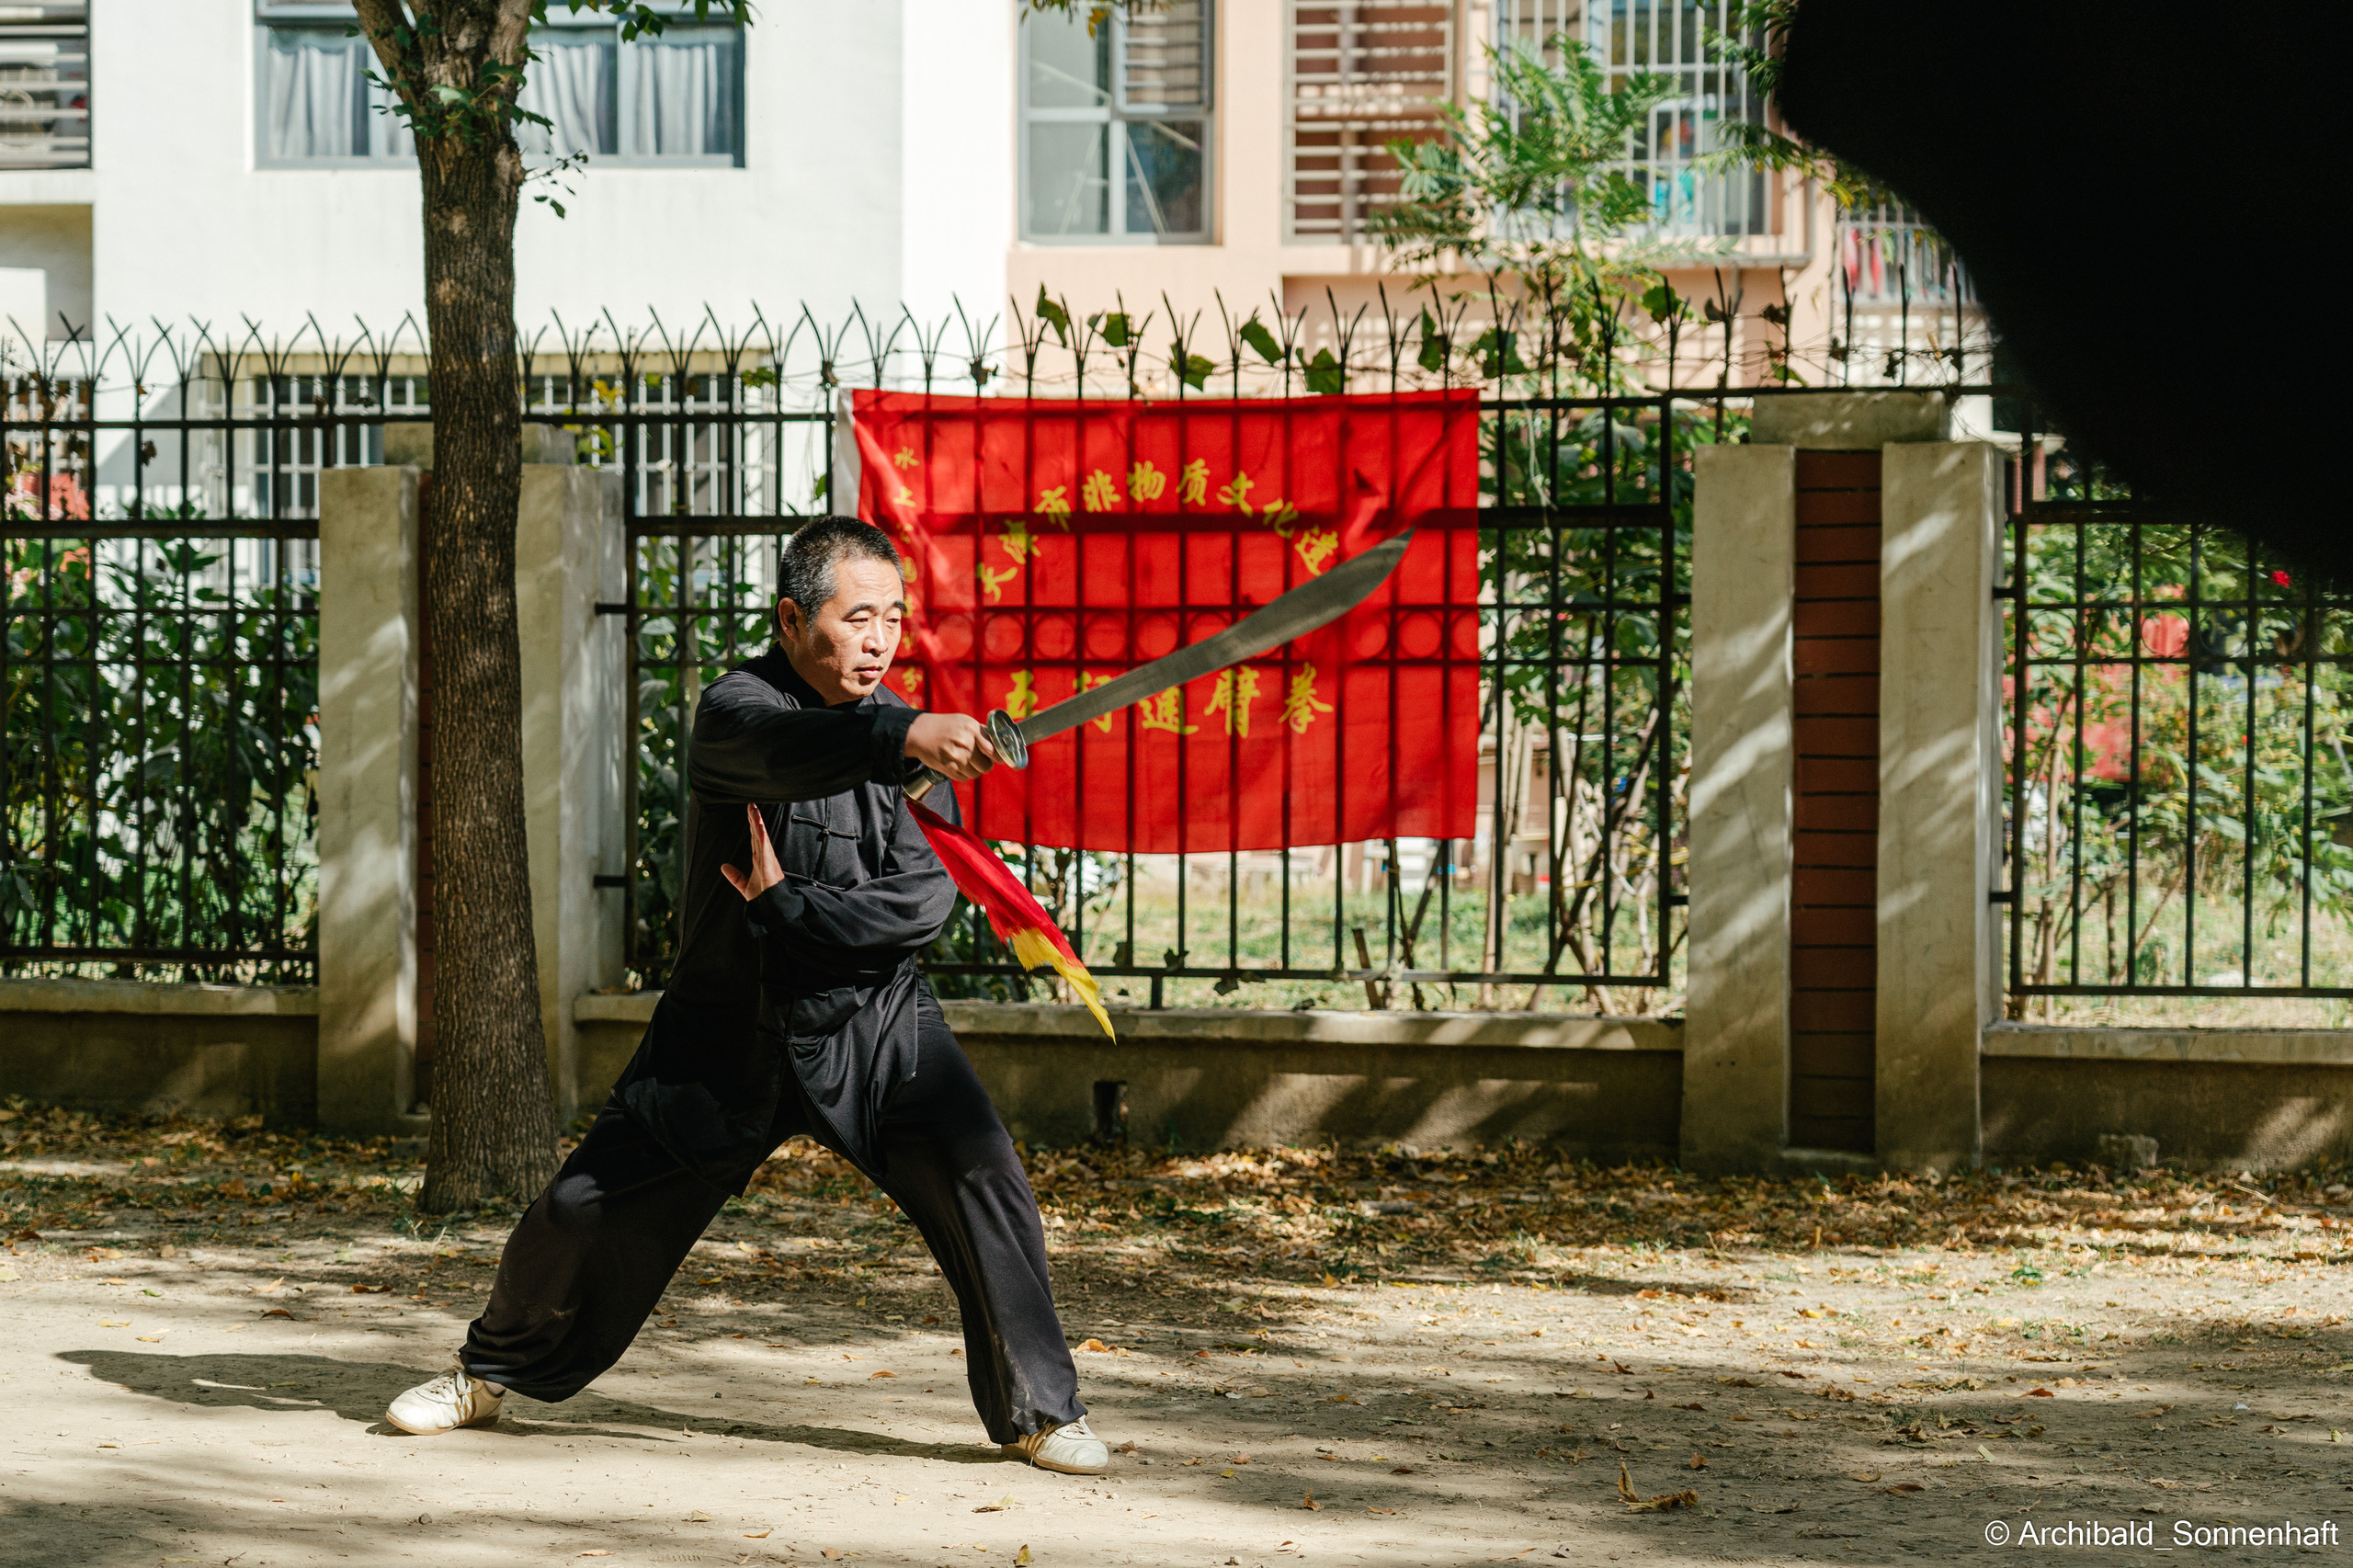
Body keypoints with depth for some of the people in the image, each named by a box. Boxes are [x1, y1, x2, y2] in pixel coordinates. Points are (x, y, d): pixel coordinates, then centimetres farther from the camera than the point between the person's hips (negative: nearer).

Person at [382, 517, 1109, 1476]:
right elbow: (784, 749, -40)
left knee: (981, 1179, -17)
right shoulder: (738, 707, -13)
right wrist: (903, 738, -58)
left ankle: (1039, 1413, -5)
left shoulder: (904, 734, -1)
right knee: (587, 1209, 3)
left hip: (872, 1023, 2)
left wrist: (786, 903, -20)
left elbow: (923, 904, -9)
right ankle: (490, 1376, 29)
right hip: (725, 1030, -2)